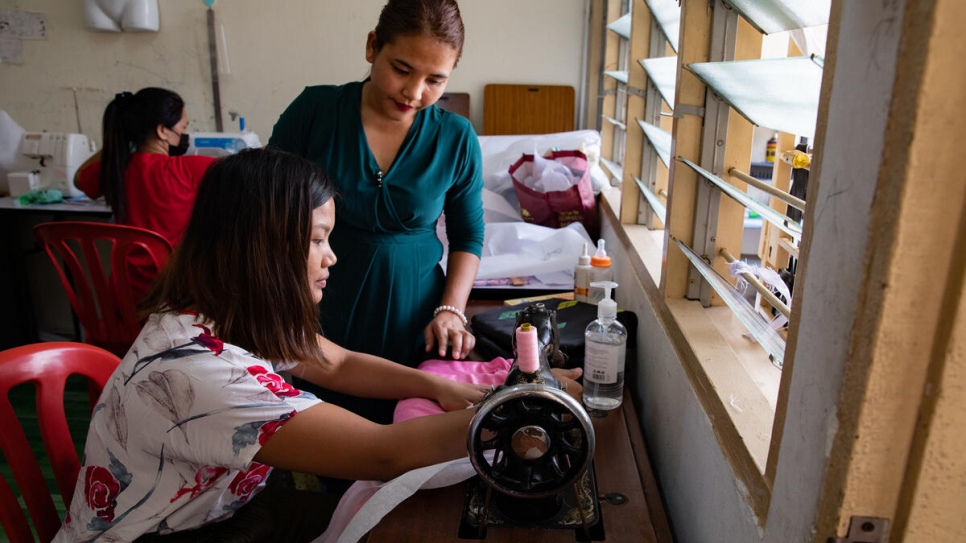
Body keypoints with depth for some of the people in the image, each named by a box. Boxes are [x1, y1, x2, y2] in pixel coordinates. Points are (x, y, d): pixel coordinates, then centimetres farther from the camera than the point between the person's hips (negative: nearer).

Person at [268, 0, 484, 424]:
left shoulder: (456, 139, -5)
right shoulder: (314, 111, -8)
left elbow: (468, 235, 6)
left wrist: (451, 309, -7)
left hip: (411, 322, 1)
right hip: (318, 315, 0)